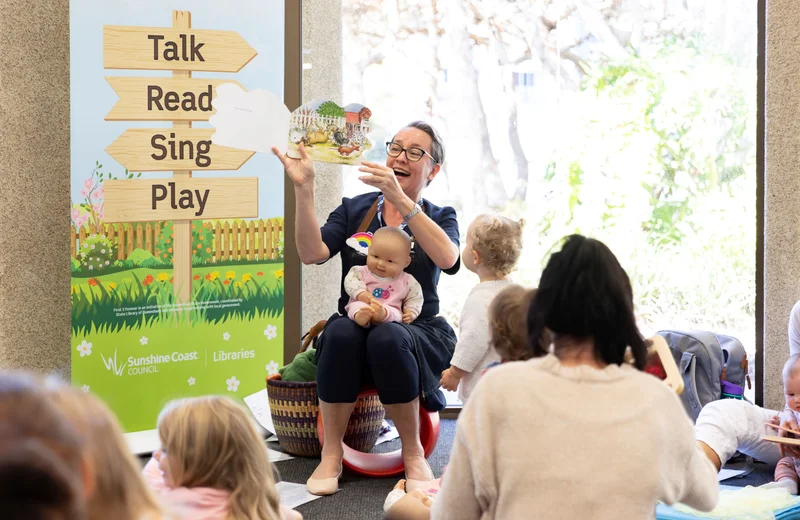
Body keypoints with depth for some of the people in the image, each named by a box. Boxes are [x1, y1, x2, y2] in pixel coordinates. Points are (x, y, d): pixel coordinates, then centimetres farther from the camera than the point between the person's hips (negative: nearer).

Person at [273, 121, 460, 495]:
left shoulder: (440, 218, 9)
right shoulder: (354, 210, 11)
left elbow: (447, 258, -17)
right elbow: (311, 253, -7)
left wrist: (399, 198, -25)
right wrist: (304, 189, -18)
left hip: (417, 334, -1)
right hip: (354, 332, 1)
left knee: (387, 338, -36)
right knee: (340, 331, -34)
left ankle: (413, 454, -21)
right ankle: (331, 454, -24)